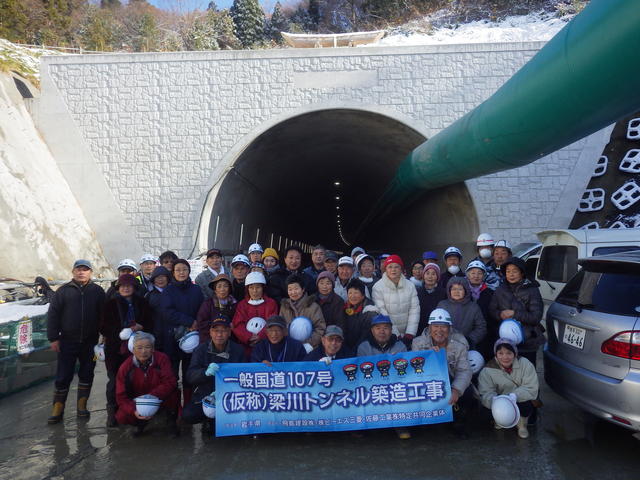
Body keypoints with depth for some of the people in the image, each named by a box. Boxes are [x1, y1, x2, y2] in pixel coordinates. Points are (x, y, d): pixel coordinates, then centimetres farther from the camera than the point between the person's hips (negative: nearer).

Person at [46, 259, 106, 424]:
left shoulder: (97, 291, 3)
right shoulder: (63, 291, 0)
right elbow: (53, 315, 0)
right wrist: (54, 338, -5)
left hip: (90, 342, 1)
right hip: (67, 341, -1)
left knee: (87, 374, 9)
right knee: (63, 376, 3)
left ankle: (82, 406, 23)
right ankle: (57, 409, 15)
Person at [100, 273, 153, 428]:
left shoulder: (141, 303, 10)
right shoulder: (111, 304, 5)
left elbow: (150, 324, 11)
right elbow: (103, 327, 1)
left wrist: (140, 327, -11)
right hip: (115, 348, -1)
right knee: (114, 380, -3)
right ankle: (112, 413, 8)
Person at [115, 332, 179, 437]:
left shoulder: (162, 359, -18)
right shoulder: (125, 367, -14)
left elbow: (170, 383, -27)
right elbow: (121, 396, -14)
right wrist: (134, 411, -32)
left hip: (161, 400, -2)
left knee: (172, 391, -33)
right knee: (121, 417, -24)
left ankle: (171, 421, -4)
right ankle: (141, 422, 12)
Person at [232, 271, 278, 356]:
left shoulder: (271, 303, 12)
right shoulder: (242, 304, 16)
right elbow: (237, 325, 4)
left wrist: (260, 336, -15)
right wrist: (249, 337, -13)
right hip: (246, 344, 1)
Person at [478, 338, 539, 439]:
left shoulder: (524, 363, -14)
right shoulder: (487, 371, -14)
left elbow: (532, 388, -21)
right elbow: (485, 394, -19)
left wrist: (515, 395, -39)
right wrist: (493, 399, -43)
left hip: (521, 399, 0)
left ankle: (522, 424, 2)